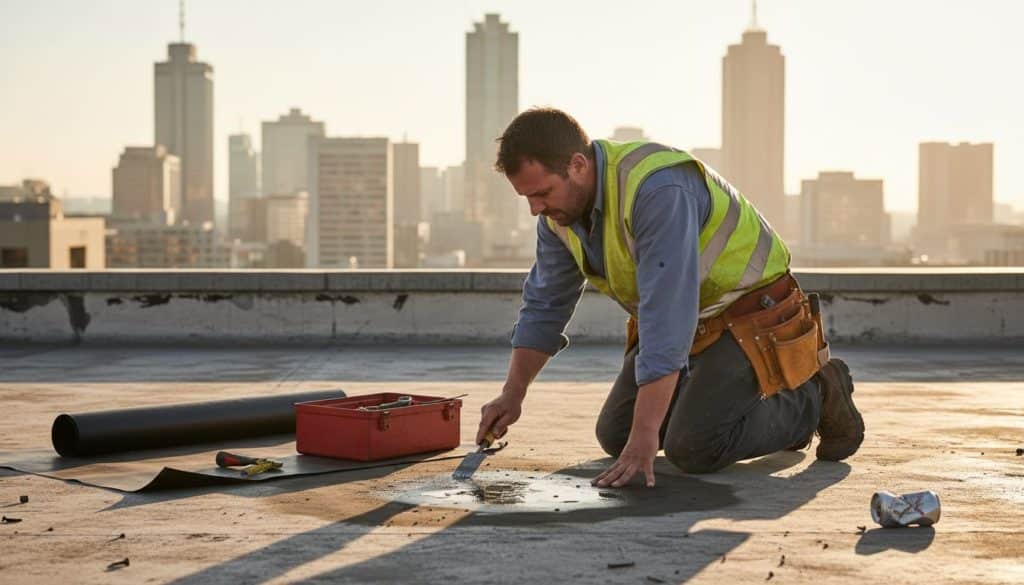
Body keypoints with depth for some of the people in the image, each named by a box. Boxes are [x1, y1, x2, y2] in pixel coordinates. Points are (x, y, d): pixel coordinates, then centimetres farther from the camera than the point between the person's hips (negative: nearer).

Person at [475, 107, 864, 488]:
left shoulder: (658, 190, -34)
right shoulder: (560, 208, -7)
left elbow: (667, 319, -37)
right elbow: (544, 306, 7)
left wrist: (645, 435, -37)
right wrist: (512, 395, -2)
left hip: (751, 319, -8)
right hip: (685, 323, 8)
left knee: (693, 449, -20)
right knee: (615, 437, 3)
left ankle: (813, 399, 3)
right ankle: (726, 393, 21)